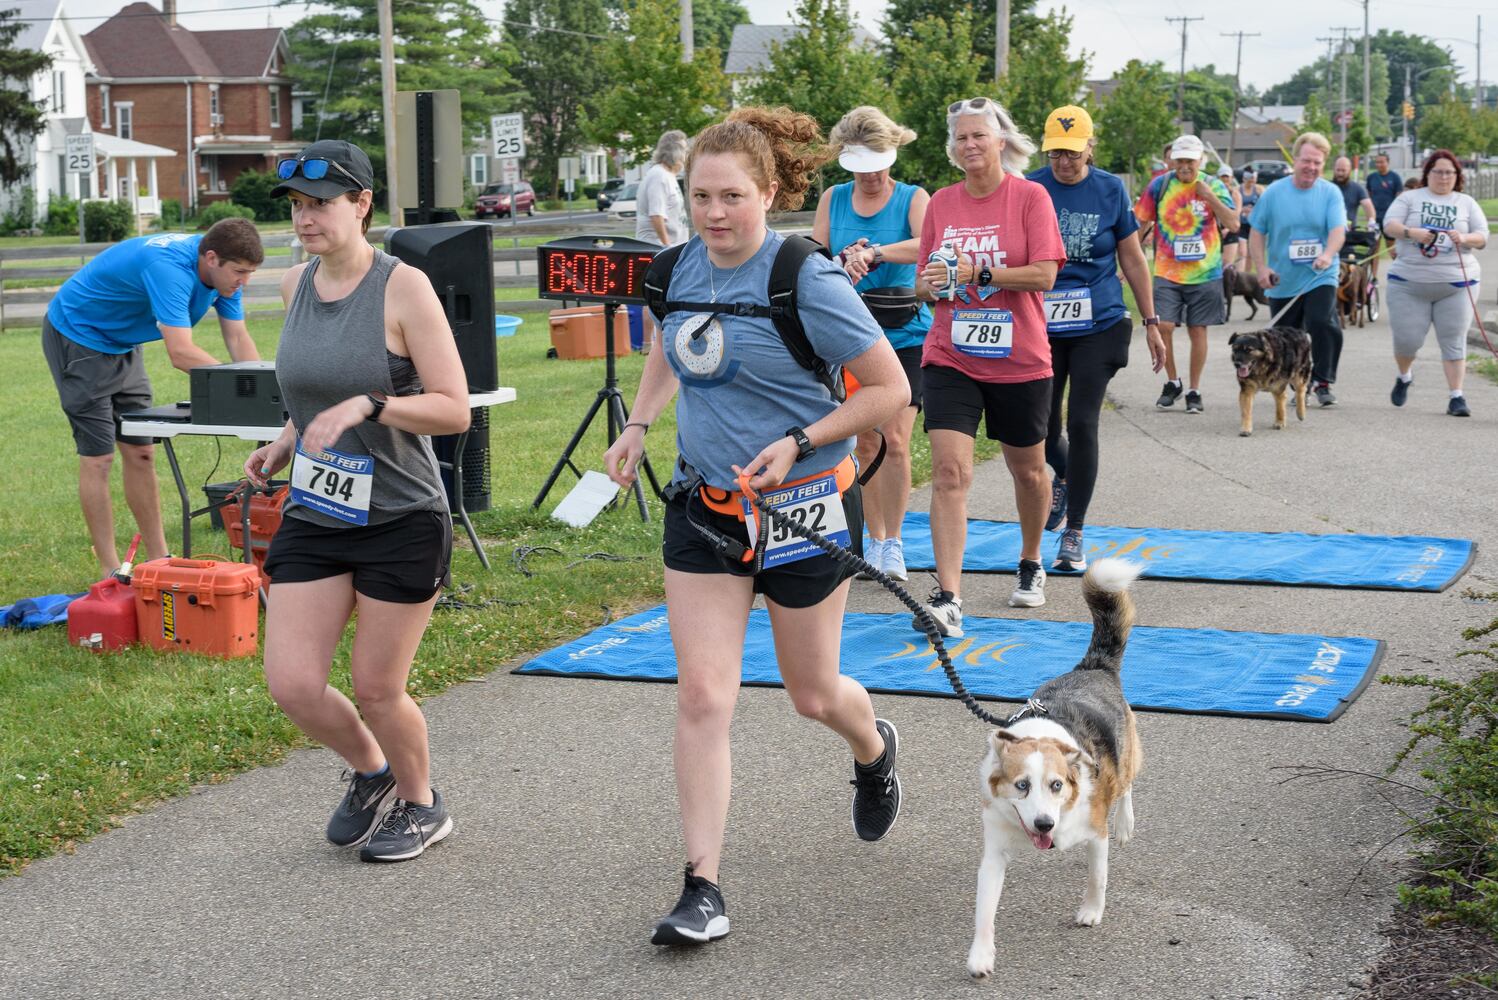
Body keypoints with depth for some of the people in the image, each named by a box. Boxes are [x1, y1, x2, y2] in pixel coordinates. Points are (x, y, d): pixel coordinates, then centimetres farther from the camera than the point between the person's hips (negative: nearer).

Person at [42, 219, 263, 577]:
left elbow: (239, 340, -8)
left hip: (123, 344, 8)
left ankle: (158, 560, 12)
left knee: (140, 453, 7)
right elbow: (181, 353, -42)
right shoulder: (170, 266, -37)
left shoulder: (221, 270, -10)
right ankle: (110, 571, -3)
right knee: (98, 457, -7)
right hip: (78, 336, -8)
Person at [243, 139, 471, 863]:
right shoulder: (296, 285, 6)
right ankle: (370, 773, 30)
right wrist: (284, 446, 8)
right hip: (312, 517, 6)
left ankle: (421, 806, 33)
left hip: (401, 519, -5)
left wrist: (368, 406, -28)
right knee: (292, 686, -1)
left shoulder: (404, 288, -13)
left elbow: (454, 409, -15)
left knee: (376, 688, 4)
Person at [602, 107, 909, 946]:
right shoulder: (687, 264, -1)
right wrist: (639, 424, 11)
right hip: (704, 507, 5)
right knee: (703, 696, -4)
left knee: (813, 695, 13)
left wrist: (799, 443, -20)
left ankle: (875, 752, 50)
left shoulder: (807, 281, -19)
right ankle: (704, 888, 2)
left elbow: (890, 389, -13)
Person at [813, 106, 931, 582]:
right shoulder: (833, 199, 7)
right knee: (864, 443, 6)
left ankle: (893, 543, 3)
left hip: (905, 337, -3)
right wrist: (846, 259, -18)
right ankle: (875, 540, 17)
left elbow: (926, 244, -24)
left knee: (894, 441, -10)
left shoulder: (913, 198, -3)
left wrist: (874, 253, -37)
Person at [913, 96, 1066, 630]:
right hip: (951, 359, 2)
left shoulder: (1030, 196, -5)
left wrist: (977, 272, -21)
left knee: (1028, 469, 15)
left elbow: (1044, 274, -14)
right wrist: (931, 284, -13)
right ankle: (947, 597, -14)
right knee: (949, 470, -12)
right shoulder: (941, 203, 5)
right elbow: (926, 283, 10)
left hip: (1020, 361, -1)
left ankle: (1031, 566, 40)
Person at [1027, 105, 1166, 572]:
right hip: (1041, 326, 1)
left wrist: (1151, 323, 9)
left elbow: (1132, 259, 8)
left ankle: (1073, 535, 4)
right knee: (1043, 428, 5)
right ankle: (1063, 480, 42)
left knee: (1082, 426, -5)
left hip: (1098, 326, -1)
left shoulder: (1111, 190, 0)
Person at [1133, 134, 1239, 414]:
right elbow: (1140, 223, 7)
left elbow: (1234, 224, -9)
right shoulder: (1160, 185, -1)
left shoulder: (1213, 185, -2)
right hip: (1167, 272, 0)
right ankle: (1172, 382, 13)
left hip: (1204, 273, 0)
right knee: (1163, 326, -9)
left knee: (1198, 330, 5)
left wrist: (1210, 196, -18)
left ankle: (1194, 390, 17)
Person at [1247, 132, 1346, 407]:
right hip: (1282, 283, 2)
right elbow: (1257, 233, 6)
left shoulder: (1330, 193, 0)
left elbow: (1338, 229, -12)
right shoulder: (1274, 193, 1)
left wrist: (1328, 254, -32)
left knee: (1323, 324, -22)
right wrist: (1262, 268, -6)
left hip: (1320, 279, -2)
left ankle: (1323, 382, -8)